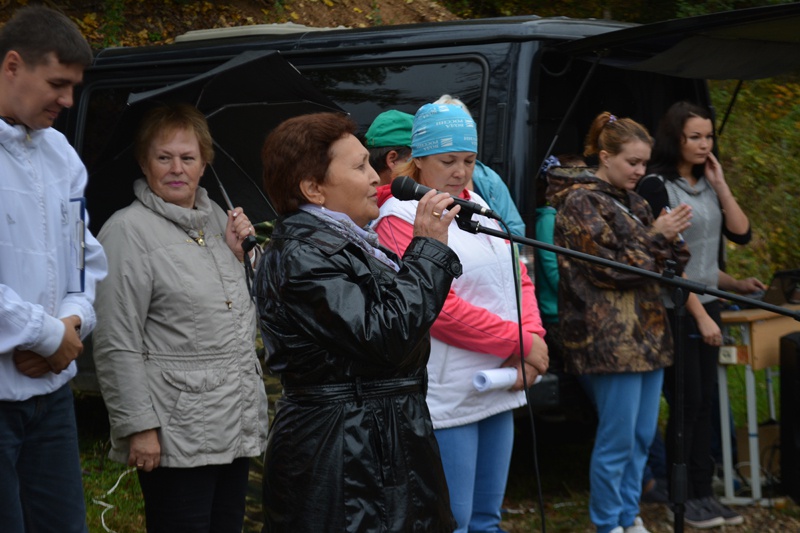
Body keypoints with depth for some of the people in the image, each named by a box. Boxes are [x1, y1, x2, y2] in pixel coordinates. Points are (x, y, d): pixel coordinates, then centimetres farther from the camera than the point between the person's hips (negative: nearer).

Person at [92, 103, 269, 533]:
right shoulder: (129, 230, -9)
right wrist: (138, 427, -16)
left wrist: (240, 254, 7)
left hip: (239, 426, 7)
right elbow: (117, 345, -12)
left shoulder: (216, 218, 13)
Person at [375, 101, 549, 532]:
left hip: (498, 387, 8)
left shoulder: (477, 206, 14)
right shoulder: (400, 218, -10)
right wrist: (520, 341, -14)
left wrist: (533, 338, -5)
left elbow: (518, 278, 14)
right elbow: (440, 308, -17)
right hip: (447, 396, -8)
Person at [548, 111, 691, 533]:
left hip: (647, 332, 8)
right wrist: (657, 236, -12)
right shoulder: (581, 202, -8)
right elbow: (609, 268, -14)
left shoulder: (630, 200, 16)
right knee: (617, 439, -3)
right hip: (610, 337, -8)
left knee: (642, 436, 12)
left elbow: (663, 263, 18)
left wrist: (670, 238, -2)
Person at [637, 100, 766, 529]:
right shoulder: (657, 186, -10)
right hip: (675, 309, -7)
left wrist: (720, 184, -2)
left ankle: (702, 492, 13)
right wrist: (700, 314, -16)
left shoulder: (707, 185, 11)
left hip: (707, 304, 7)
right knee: (688, 401, -4)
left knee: (705, 401, 7)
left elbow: (741, 234, 5)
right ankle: (680, 498, 5)